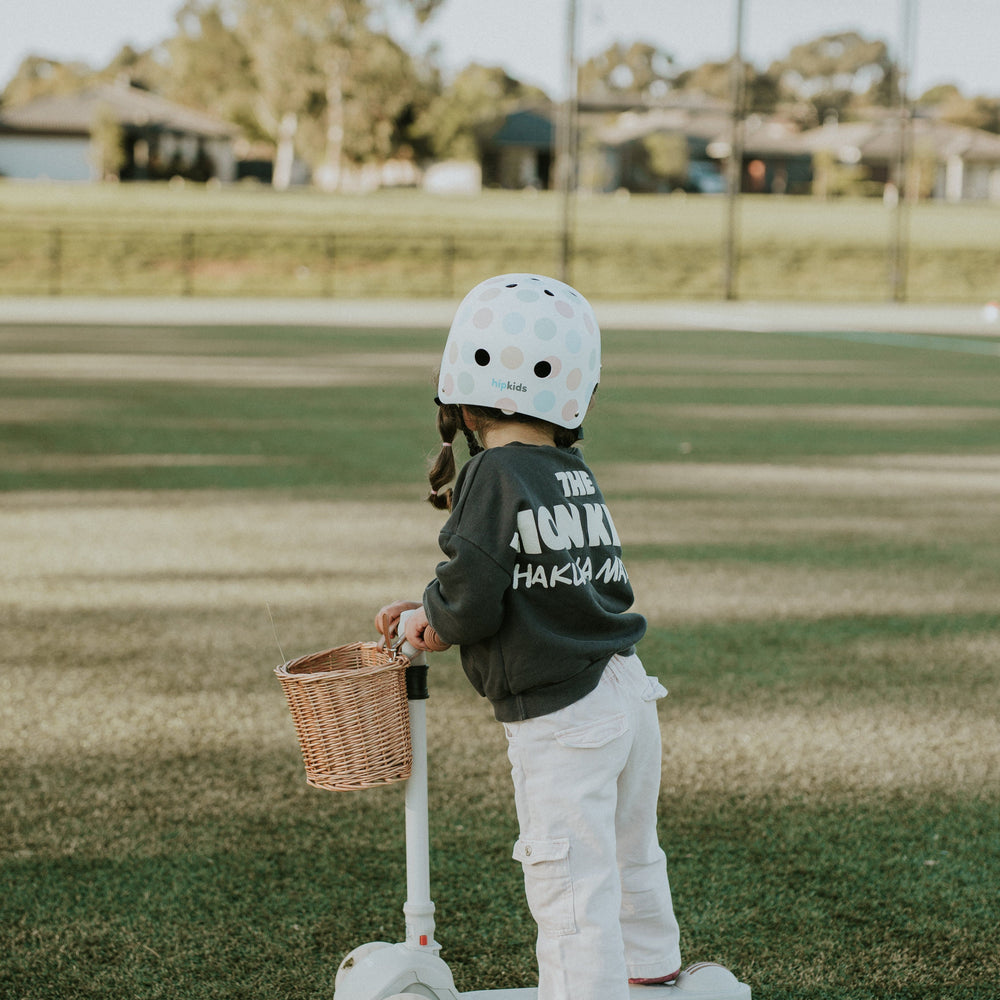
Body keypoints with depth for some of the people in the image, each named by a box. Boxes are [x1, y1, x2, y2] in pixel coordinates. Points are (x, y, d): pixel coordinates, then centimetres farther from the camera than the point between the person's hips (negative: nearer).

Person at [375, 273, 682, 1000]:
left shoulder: (493, 477, -16)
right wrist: (433, 612, 16)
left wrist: (426, 621, 3)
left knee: (573, 890, -2)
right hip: (626, 692, 9)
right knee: (631, 855, 29)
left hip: (560, 721, -9)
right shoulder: (577, 474, 6)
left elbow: (471, 605, -18)